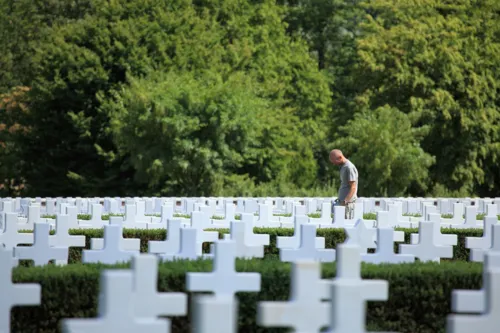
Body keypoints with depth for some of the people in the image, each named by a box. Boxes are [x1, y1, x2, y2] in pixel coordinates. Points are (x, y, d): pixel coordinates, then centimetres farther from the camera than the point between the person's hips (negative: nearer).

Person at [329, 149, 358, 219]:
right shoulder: (343, 167, 18)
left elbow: (353, 188, -17)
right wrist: (339, 200, 16)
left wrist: (345, 202, -24)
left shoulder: (349, 168, -12)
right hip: (342, 203, 9)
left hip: (348, 203, -9)